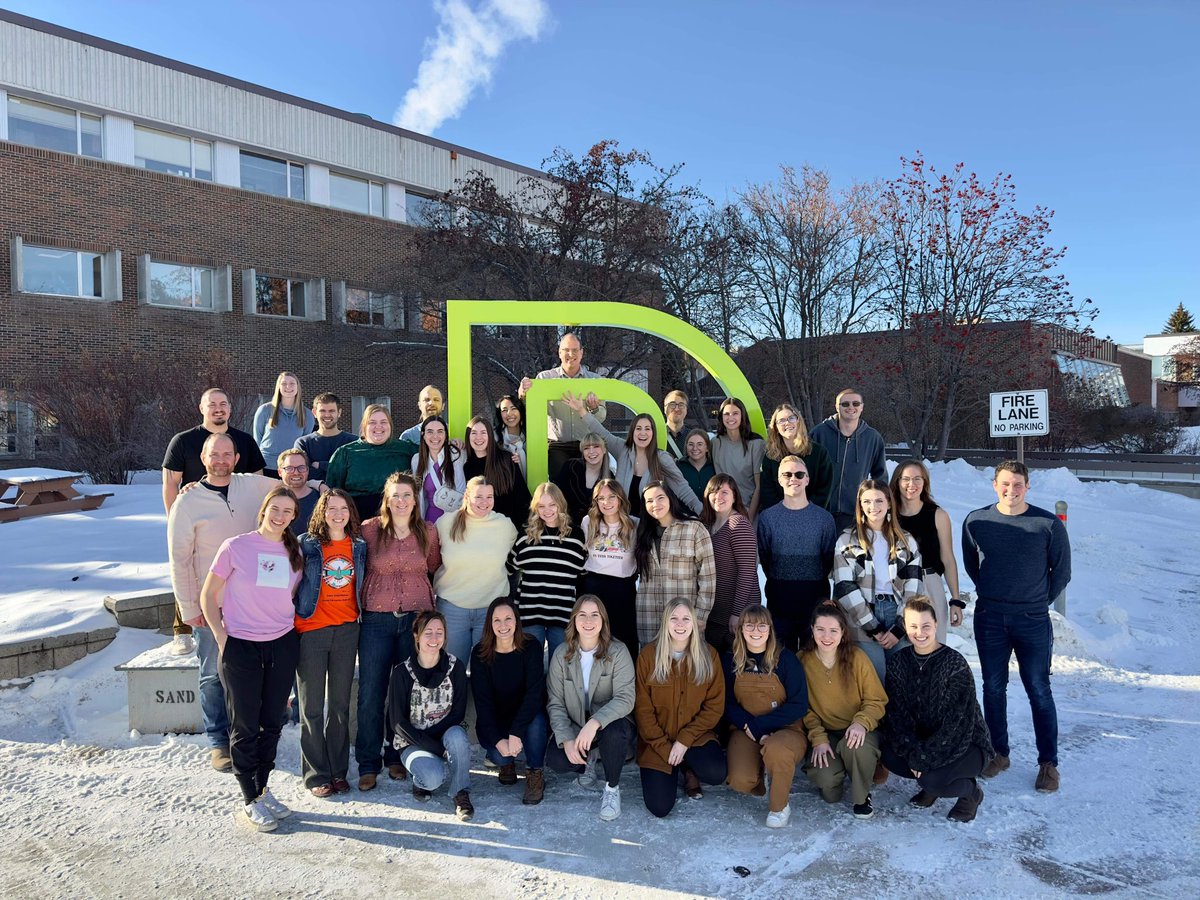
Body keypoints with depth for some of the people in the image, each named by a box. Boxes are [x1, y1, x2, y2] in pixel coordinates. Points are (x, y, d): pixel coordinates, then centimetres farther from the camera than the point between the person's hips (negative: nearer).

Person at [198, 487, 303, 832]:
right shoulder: (236, 547, -7)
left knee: (272, 723, 11)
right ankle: (249, 803, 17)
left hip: (283, 646, 4)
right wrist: (221, 636, -7)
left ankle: (263, 790, 28)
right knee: (245, 726, 5)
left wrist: (292, 629, 7)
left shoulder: (295, 553, 4)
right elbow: (208, 595, 0)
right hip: (241, 648, -3)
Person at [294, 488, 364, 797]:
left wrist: (359, 618, 10)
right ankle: (316, 775, 17)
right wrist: (290, 621, -4)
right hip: (311, 631, -3)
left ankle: (339, 771, 23)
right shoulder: (306, 544, -4)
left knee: (341, 704, 11)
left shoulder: (359, 546, 6)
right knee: (312, 707, 5)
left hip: (346, 630, 3)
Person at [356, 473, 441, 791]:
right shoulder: (370, 529, -3)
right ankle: (368, 764, 16)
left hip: (416, 618, 1)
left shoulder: (428, 532, 3)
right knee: (371, 693, 2)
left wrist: (424, 596, 8)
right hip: (377, 619, -1)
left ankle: (397, 757, 25)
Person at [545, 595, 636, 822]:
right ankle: (589, 759, 13)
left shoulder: (617, 652, -13)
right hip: (573, 727, 2)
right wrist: (566, 739, -21)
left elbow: (626, 698, -23)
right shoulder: (562, 654, -5)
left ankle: (612, 788, -5)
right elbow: (555, 703, -6)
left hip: (610, 724, -2)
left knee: (614, 733, -36)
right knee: (556, 759, -25)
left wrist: (594, 722, -39)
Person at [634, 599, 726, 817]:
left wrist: (685, 740, -15)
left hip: (696, 736, 1)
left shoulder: (709, 655, -6)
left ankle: (689, 769, 9)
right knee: (660, 807, -13)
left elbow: (715, 706, -6)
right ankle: (673, 770, 20)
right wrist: (664, 747, -13)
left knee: (716, 773, -28)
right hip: (658, 740, -1)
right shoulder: (648, 655, -10)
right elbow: (642, 709, -6)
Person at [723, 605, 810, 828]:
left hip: (786, 730, -2)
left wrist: (759, 725, -16)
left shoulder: (786, 659, -7)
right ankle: (759, 780, 14)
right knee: (740, 781, -26)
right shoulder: (730, 661, 1)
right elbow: (728, 704, 2)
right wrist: (750, 728, -16)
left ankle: (779, 806, -8)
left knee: (775, 750, -38)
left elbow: (799, 705, -10)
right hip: (746, 731, 2)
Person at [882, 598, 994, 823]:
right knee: (889, 755, -20)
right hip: (923, 739, 5)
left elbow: (957, 723, -23)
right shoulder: (899, 662, -5)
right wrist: (912, 752, -22)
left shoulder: (955, 664, -21)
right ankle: (929, 785, 9)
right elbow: (897, 714, -8)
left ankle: (971, 792, 5)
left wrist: (924, 758, -24)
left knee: (932, 779, -29)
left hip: (968, 744, -5)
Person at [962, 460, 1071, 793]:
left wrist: (1038, 601, 8)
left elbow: (1061, 571, 5)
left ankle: (1048, 763, 16)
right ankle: (999, 753, 24)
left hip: (1033, 621, -2)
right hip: (989, 619, 2)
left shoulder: (1049, 524, -7)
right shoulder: (976, 521, -2)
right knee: (993, 688, 10)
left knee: (1039, 692, 4)